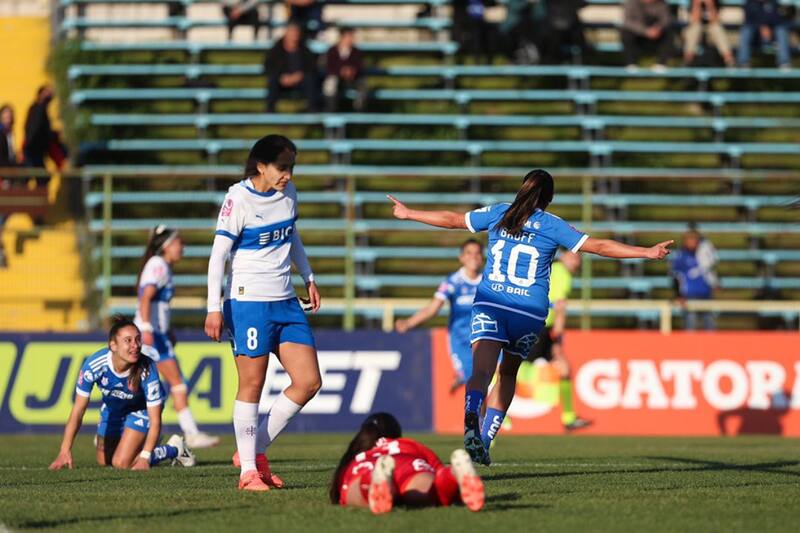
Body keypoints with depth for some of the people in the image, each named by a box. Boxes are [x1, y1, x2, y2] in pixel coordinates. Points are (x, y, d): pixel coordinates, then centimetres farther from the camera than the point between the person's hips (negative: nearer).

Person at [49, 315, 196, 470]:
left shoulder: (147, 369, -39)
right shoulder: (93, 365, -35)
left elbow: (155, 421, -32)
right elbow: (77, 412, -27)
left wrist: (145, 457, -42)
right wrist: (65, 452, -34)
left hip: (141, 408, -3)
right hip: (112, 408, 3)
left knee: (122, 463, -15)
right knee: (103, 462, 18)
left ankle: (174, 449, 6)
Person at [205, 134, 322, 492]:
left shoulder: (288, 193, 8)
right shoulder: (238, 199, -12)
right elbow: (218, 253, -12)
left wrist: (309, 278, 25)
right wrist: (214, 308, -17)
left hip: (286, 302, 7)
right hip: (248, 301, -7)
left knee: (309, 382, 1)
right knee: (252, 385, -4)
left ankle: (255, 449, 12)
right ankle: (248, 471, 3)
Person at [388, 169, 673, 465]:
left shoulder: (497, 213, 8)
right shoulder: (551, 225, 3)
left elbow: (452, 220, 17)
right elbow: (599, 246, 0)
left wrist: (408, 213, 32)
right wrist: (647, 252, 4)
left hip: (489, 306, 0)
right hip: (530, 313, 0)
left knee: (482, 371, -15)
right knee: (507, 373, 18)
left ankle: (471, 422, -42)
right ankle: (486, 439, 14)